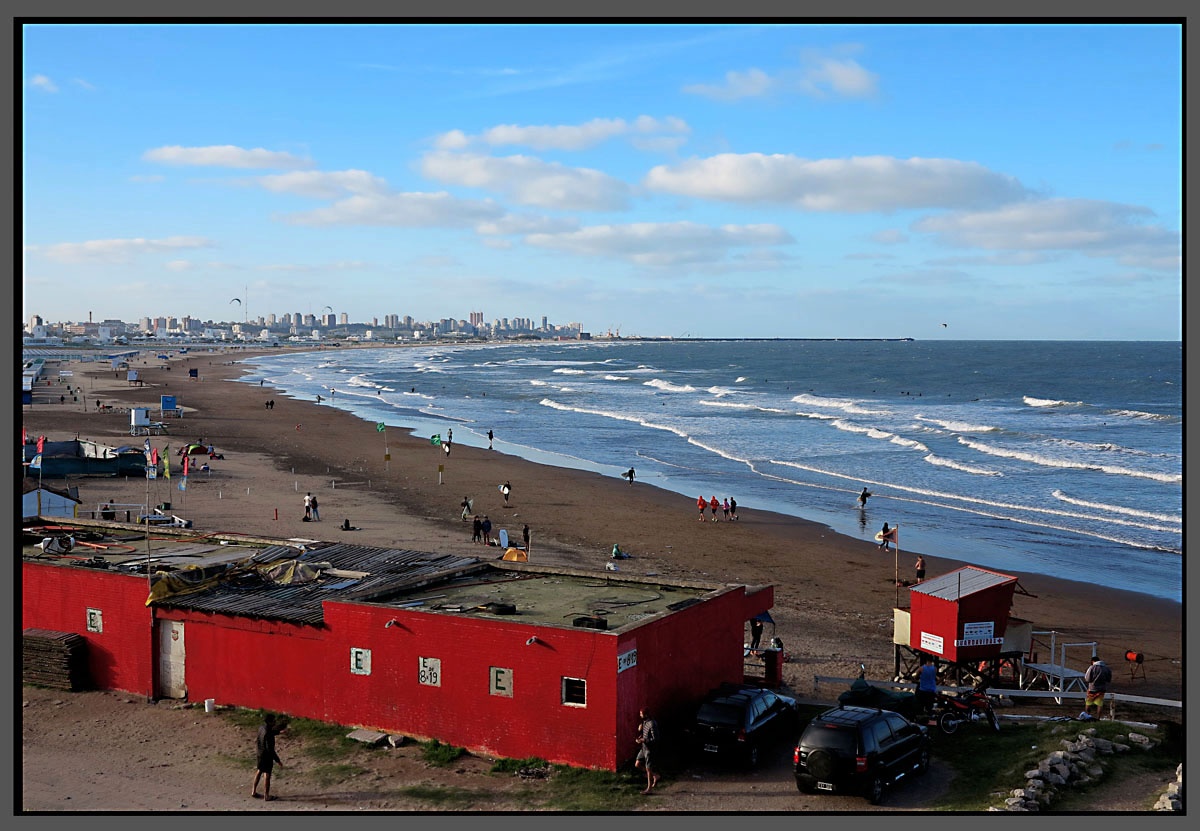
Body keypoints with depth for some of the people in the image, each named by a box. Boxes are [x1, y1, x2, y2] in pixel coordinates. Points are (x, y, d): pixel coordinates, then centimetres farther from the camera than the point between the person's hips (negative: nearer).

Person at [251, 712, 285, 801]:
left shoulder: (261, 728, -3)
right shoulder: (268, 733, -29)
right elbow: (270, 749, -28)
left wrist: (278, 732, 24)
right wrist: (278, 760, -22)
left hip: (259, 754, 8)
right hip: (266, 756, -8)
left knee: (259, 771, 24)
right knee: (267, 775, 6)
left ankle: (253, 791, 36)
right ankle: (266, 796, 17)